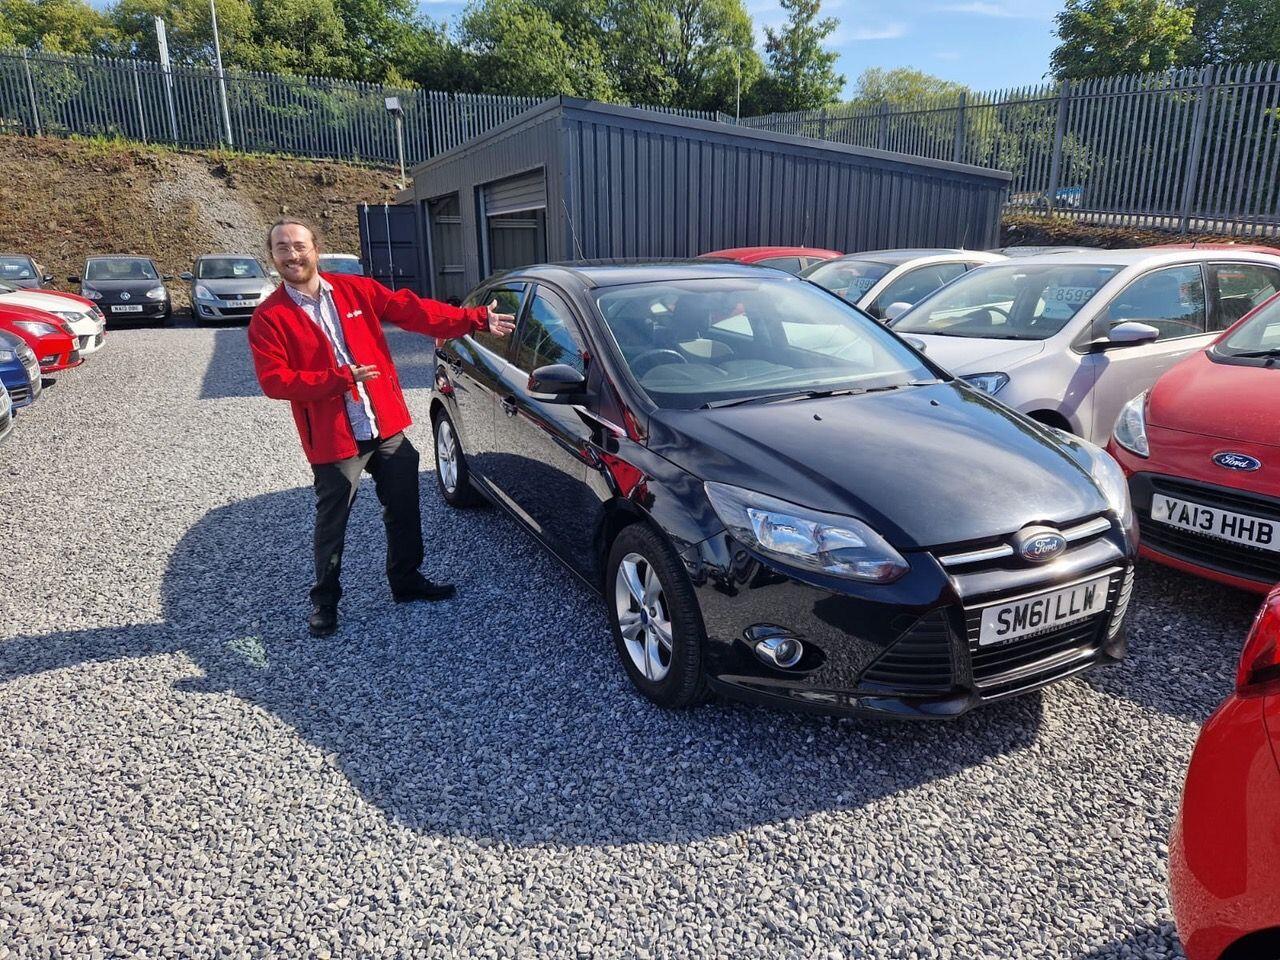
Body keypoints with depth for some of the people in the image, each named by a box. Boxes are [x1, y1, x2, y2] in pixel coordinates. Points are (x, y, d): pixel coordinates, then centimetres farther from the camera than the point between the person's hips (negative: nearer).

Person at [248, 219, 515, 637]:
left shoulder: (356, 289, 3)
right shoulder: (269, 317, -5)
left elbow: (414, 311, -2)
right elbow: (274, 380, -14)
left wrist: (477, 318, -9)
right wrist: (339, 379, -23)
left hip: (387, 426, 4)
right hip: (333, 439, -3)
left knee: (403, 511, 15)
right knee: (332, 524, 10)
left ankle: (406, 580, 35)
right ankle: (324, 600, 30)